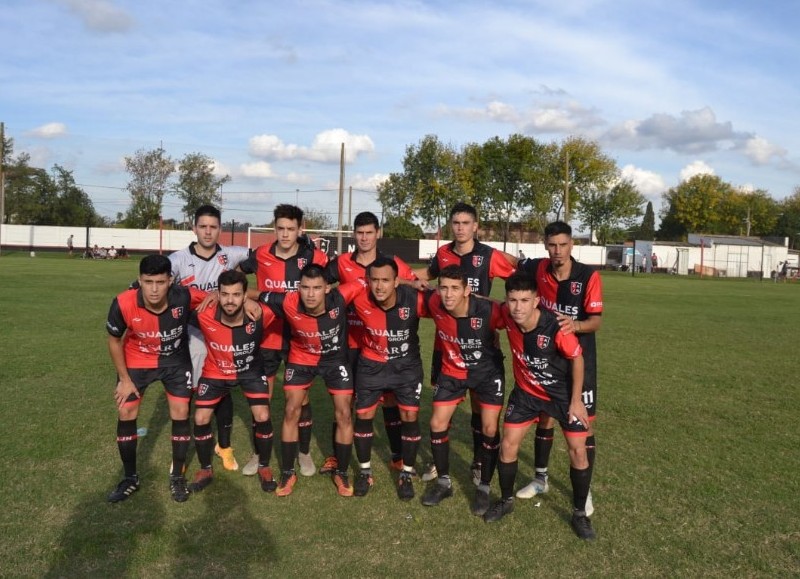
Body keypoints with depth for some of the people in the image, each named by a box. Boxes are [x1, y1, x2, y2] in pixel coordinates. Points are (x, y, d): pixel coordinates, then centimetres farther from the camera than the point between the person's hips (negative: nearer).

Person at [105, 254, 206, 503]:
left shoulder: (185, 297, -33)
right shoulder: (123, 304, -31)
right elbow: (114, 341, -11)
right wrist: (124, 379, -6)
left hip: (176, 360, 0)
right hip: (136, 361, 0)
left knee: (181, 413, 0)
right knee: (126, 414, 2)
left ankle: (177, 476, 20)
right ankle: (130, 478, 23)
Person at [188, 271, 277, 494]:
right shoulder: (205, 316, -32)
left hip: (251, 370, -1)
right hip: (215, 372, 1)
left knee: (262, 417, -11)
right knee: (200, 419, -3)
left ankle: (264, 467, 15)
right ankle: (206, 470, 23)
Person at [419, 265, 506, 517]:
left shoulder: (489, 311, -33)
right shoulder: (434, 304, -23)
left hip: (488, 371, -3)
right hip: (452, 371, 3)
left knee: (489, 429, -4)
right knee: (437, 424, 2)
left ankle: (484, 487, 17)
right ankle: (443, 481, 23)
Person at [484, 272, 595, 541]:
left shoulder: (555, 327, -32)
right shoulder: (506, 316, -22)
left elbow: (577, 359, -16)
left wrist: (576, 401, -13)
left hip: (563, 392, -3)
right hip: (526, 391, 3)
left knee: (578, 451, -3)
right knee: (508, 446, 1)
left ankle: (580, 514, 18)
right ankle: (506, 501, 25)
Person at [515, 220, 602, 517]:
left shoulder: (589, 276, -17)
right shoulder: (536, 269, -9)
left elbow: (596, 320, -18)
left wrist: (575, 325, -37)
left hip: (579, 359, -3)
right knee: (544, 419, 13)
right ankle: (540, 479, 30)